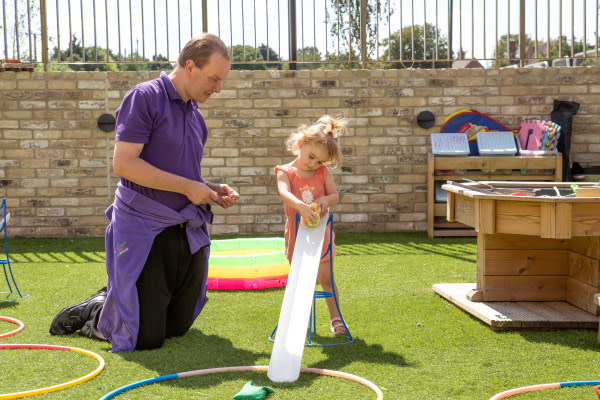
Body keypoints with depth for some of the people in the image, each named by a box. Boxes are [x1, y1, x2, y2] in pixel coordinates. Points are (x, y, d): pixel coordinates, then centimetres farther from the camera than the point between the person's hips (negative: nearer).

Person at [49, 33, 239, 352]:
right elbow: (124, 163, -20)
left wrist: (212, 190, 4)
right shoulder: (145, 97, -11)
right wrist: (187, 187, -18)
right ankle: (92, 312, 21)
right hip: (144, 229, -8)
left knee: (178, 327, 15)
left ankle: (115, 301, 37)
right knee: (146, 338, -6)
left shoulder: (194, 112, 14)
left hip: (187, 230, 8)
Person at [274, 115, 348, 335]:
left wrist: (326, 199, -25)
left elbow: (335, 195, -1)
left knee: (325, 277, 7)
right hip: (297, 232, -1)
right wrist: (301, 206, -48)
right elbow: (284, 193, -29)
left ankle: (335, 317, 20)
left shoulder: (323, 172, -2)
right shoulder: (286, 172, -10)